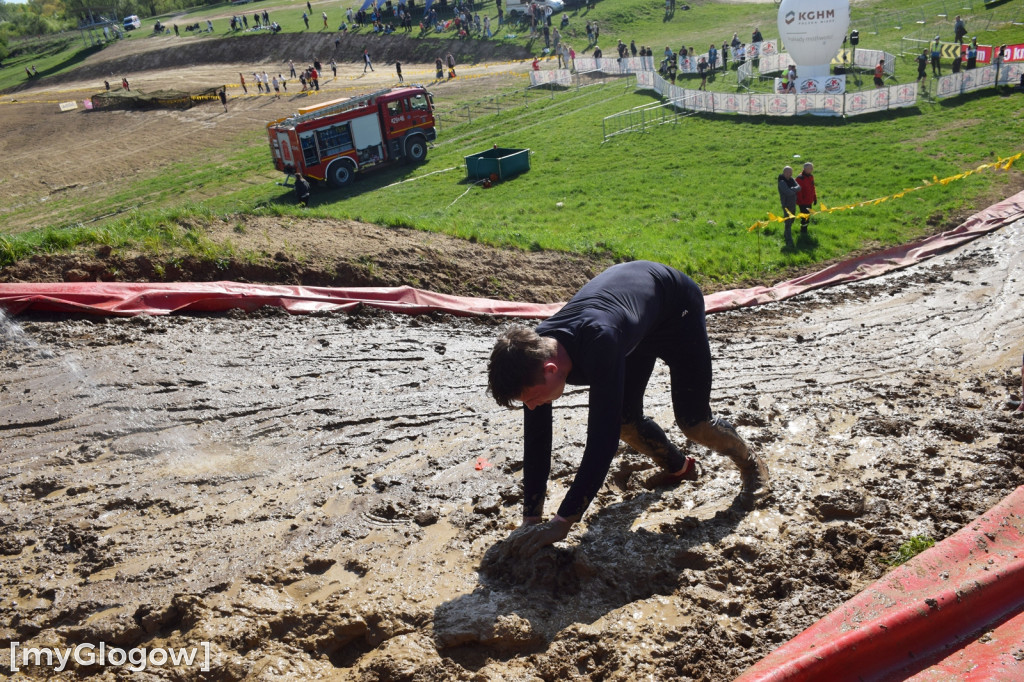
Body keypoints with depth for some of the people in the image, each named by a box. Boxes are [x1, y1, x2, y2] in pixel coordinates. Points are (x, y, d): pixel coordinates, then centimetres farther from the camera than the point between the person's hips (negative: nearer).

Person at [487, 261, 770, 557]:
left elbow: (602, 436, -47)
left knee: (692, 421, -7)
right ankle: (678, 467, 32)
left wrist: (562, 522, -43)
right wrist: (530, 520, -20)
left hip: (676, 305, -5)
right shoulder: (536, 350, -26)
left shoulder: (599, 342, -48)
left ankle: (751, 464, 24)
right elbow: (536, 437, -20)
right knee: (625, 419, 2)